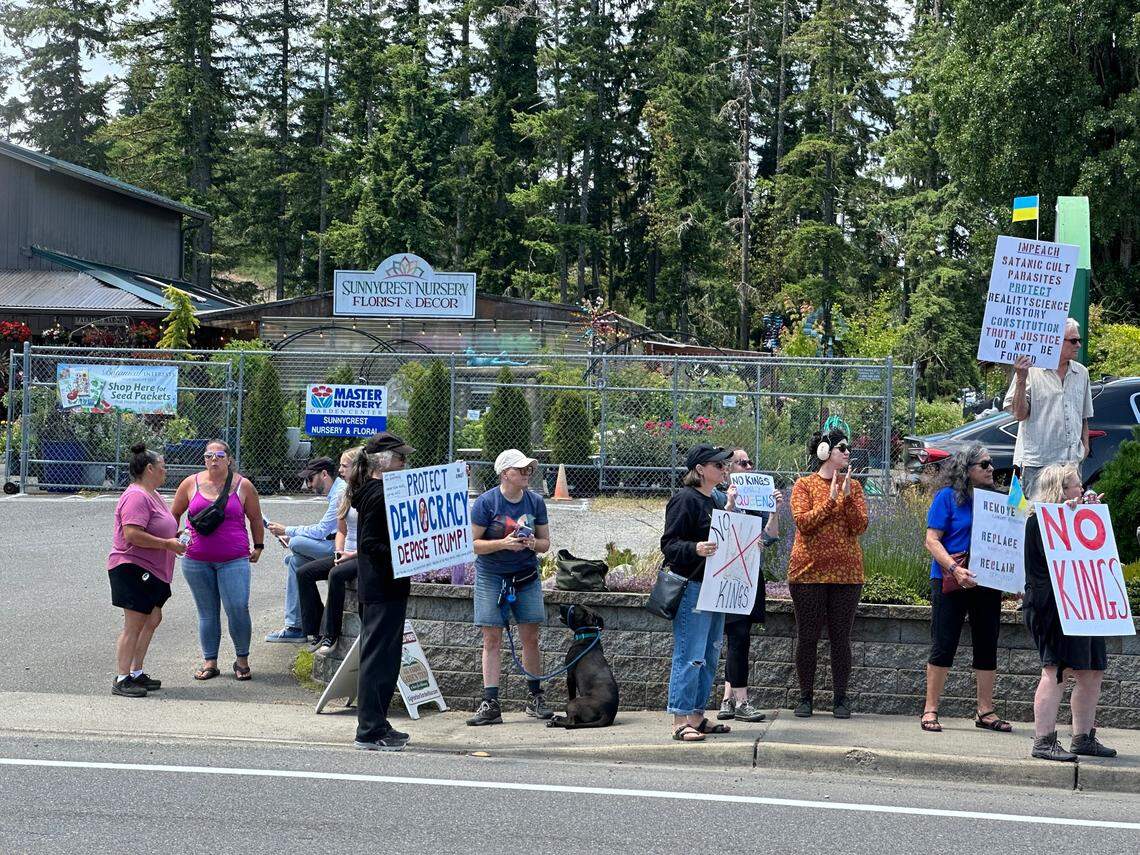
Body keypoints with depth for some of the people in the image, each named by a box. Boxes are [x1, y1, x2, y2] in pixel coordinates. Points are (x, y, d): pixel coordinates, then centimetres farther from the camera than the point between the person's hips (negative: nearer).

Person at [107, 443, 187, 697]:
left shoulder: (151, 495, 17)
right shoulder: (136, 496, -17)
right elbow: (132, 534, -27)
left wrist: (174, 535, 13)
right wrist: (167, 544, -22)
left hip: (151, 571, 11)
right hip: (133, 569, -11)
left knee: (152, 619, 14)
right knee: (134, 624, -9)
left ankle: (136, 672, 22)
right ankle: (122, 680, -6)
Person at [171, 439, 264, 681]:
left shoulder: (243, 486, 4)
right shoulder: (191, 484, 6)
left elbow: (255, 518, 15)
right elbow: (174, 514, 19)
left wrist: (258, 547, 17)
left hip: (233, 561, -2)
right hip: (196, 561, 2)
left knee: (238, 609, -11)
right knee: (207, 612, 7)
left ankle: (242, 660, 5)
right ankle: (209, 662, 14)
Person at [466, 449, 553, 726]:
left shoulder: (535, 501, 2)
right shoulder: (486, 502, -10)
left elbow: (545, 542, 10)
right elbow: (472, 544, -11)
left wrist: (533, 543, -13)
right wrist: (503, 543, -23)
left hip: (526, 576, 3)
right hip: (491, 576, -3)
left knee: (530, 638, 5)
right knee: (492, 639, -3)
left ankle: (535, 697, 18)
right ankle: (490, 703, -2)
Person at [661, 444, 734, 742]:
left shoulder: (714, 501, 18)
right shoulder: (685, 500, -11)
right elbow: (669, 544, -16)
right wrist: (695, 549, -32)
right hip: (691, 586, -10)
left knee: (710, 656, 12)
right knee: (690, 657, -10)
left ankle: (697, 716, 19)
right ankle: (681, 721, -7)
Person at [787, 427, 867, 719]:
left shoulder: (853, 486, 8)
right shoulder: (804, 485, 1)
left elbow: (859, 527, -3)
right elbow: (803, 523, -11)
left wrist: (847, 497, -14)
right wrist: (830, 500, -16)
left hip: (846, 572, 2)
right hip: (809, 571, -2)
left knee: (841, 638, 4)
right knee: (807, 637, 2)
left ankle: (840, 698, 12)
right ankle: (806, 697, 12)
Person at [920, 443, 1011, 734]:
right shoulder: (947, 497, -4)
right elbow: (932, 540, -10)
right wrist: (955, 569, -23)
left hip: (987, 583, 5)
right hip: (950, 582, -5)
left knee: (987, 647, 7)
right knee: (943, 646, -2)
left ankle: (985, 711, 15)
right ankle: (930, 710, 4)